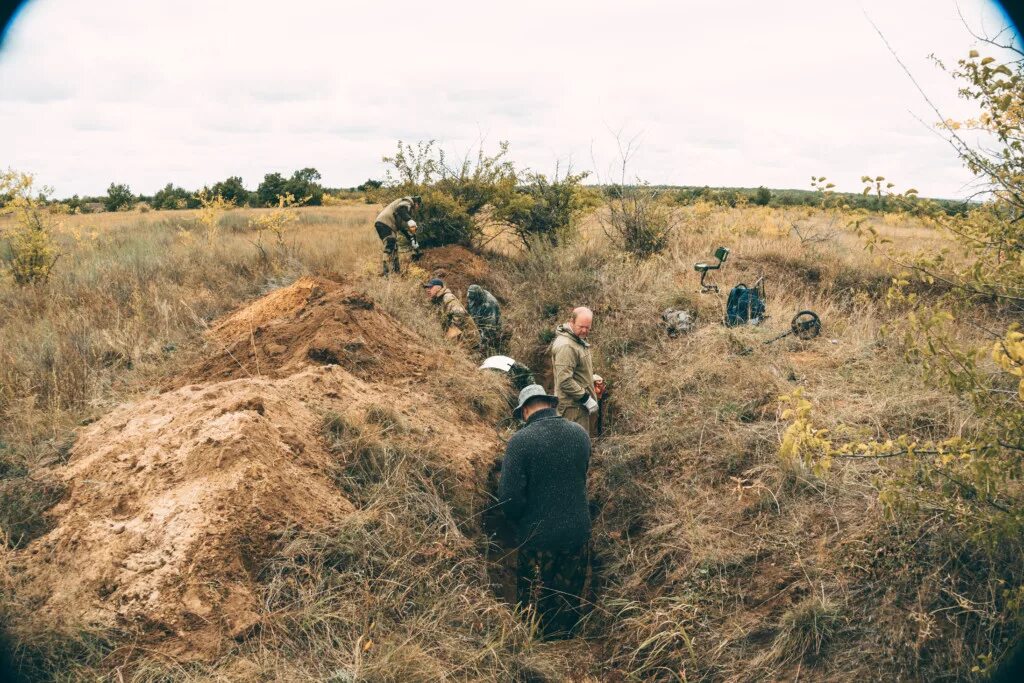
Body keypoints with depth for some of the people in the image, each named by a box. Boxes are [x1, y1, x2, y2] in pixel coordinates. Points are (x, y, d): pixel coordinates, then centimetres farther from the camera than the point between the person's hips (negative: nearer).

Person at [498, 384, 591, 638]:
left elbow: (509, 497, -20)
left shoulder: (520, 441, -21)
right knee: (569, 597, 21)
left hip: (538, 536, -4)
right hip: (578, 532, 4)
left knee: (534, 600, 16)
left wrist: (518, 523, 0)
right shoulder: (581, 434, -3)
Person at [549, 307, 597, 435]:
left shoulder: (578, 340, 11)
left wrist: (592, 377, 12)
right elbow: (565, 381, -26)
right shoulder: (566, 346, -21)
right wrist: (587, 399, -21)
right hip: (573, 406, -10)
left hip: (580, 404, 10)